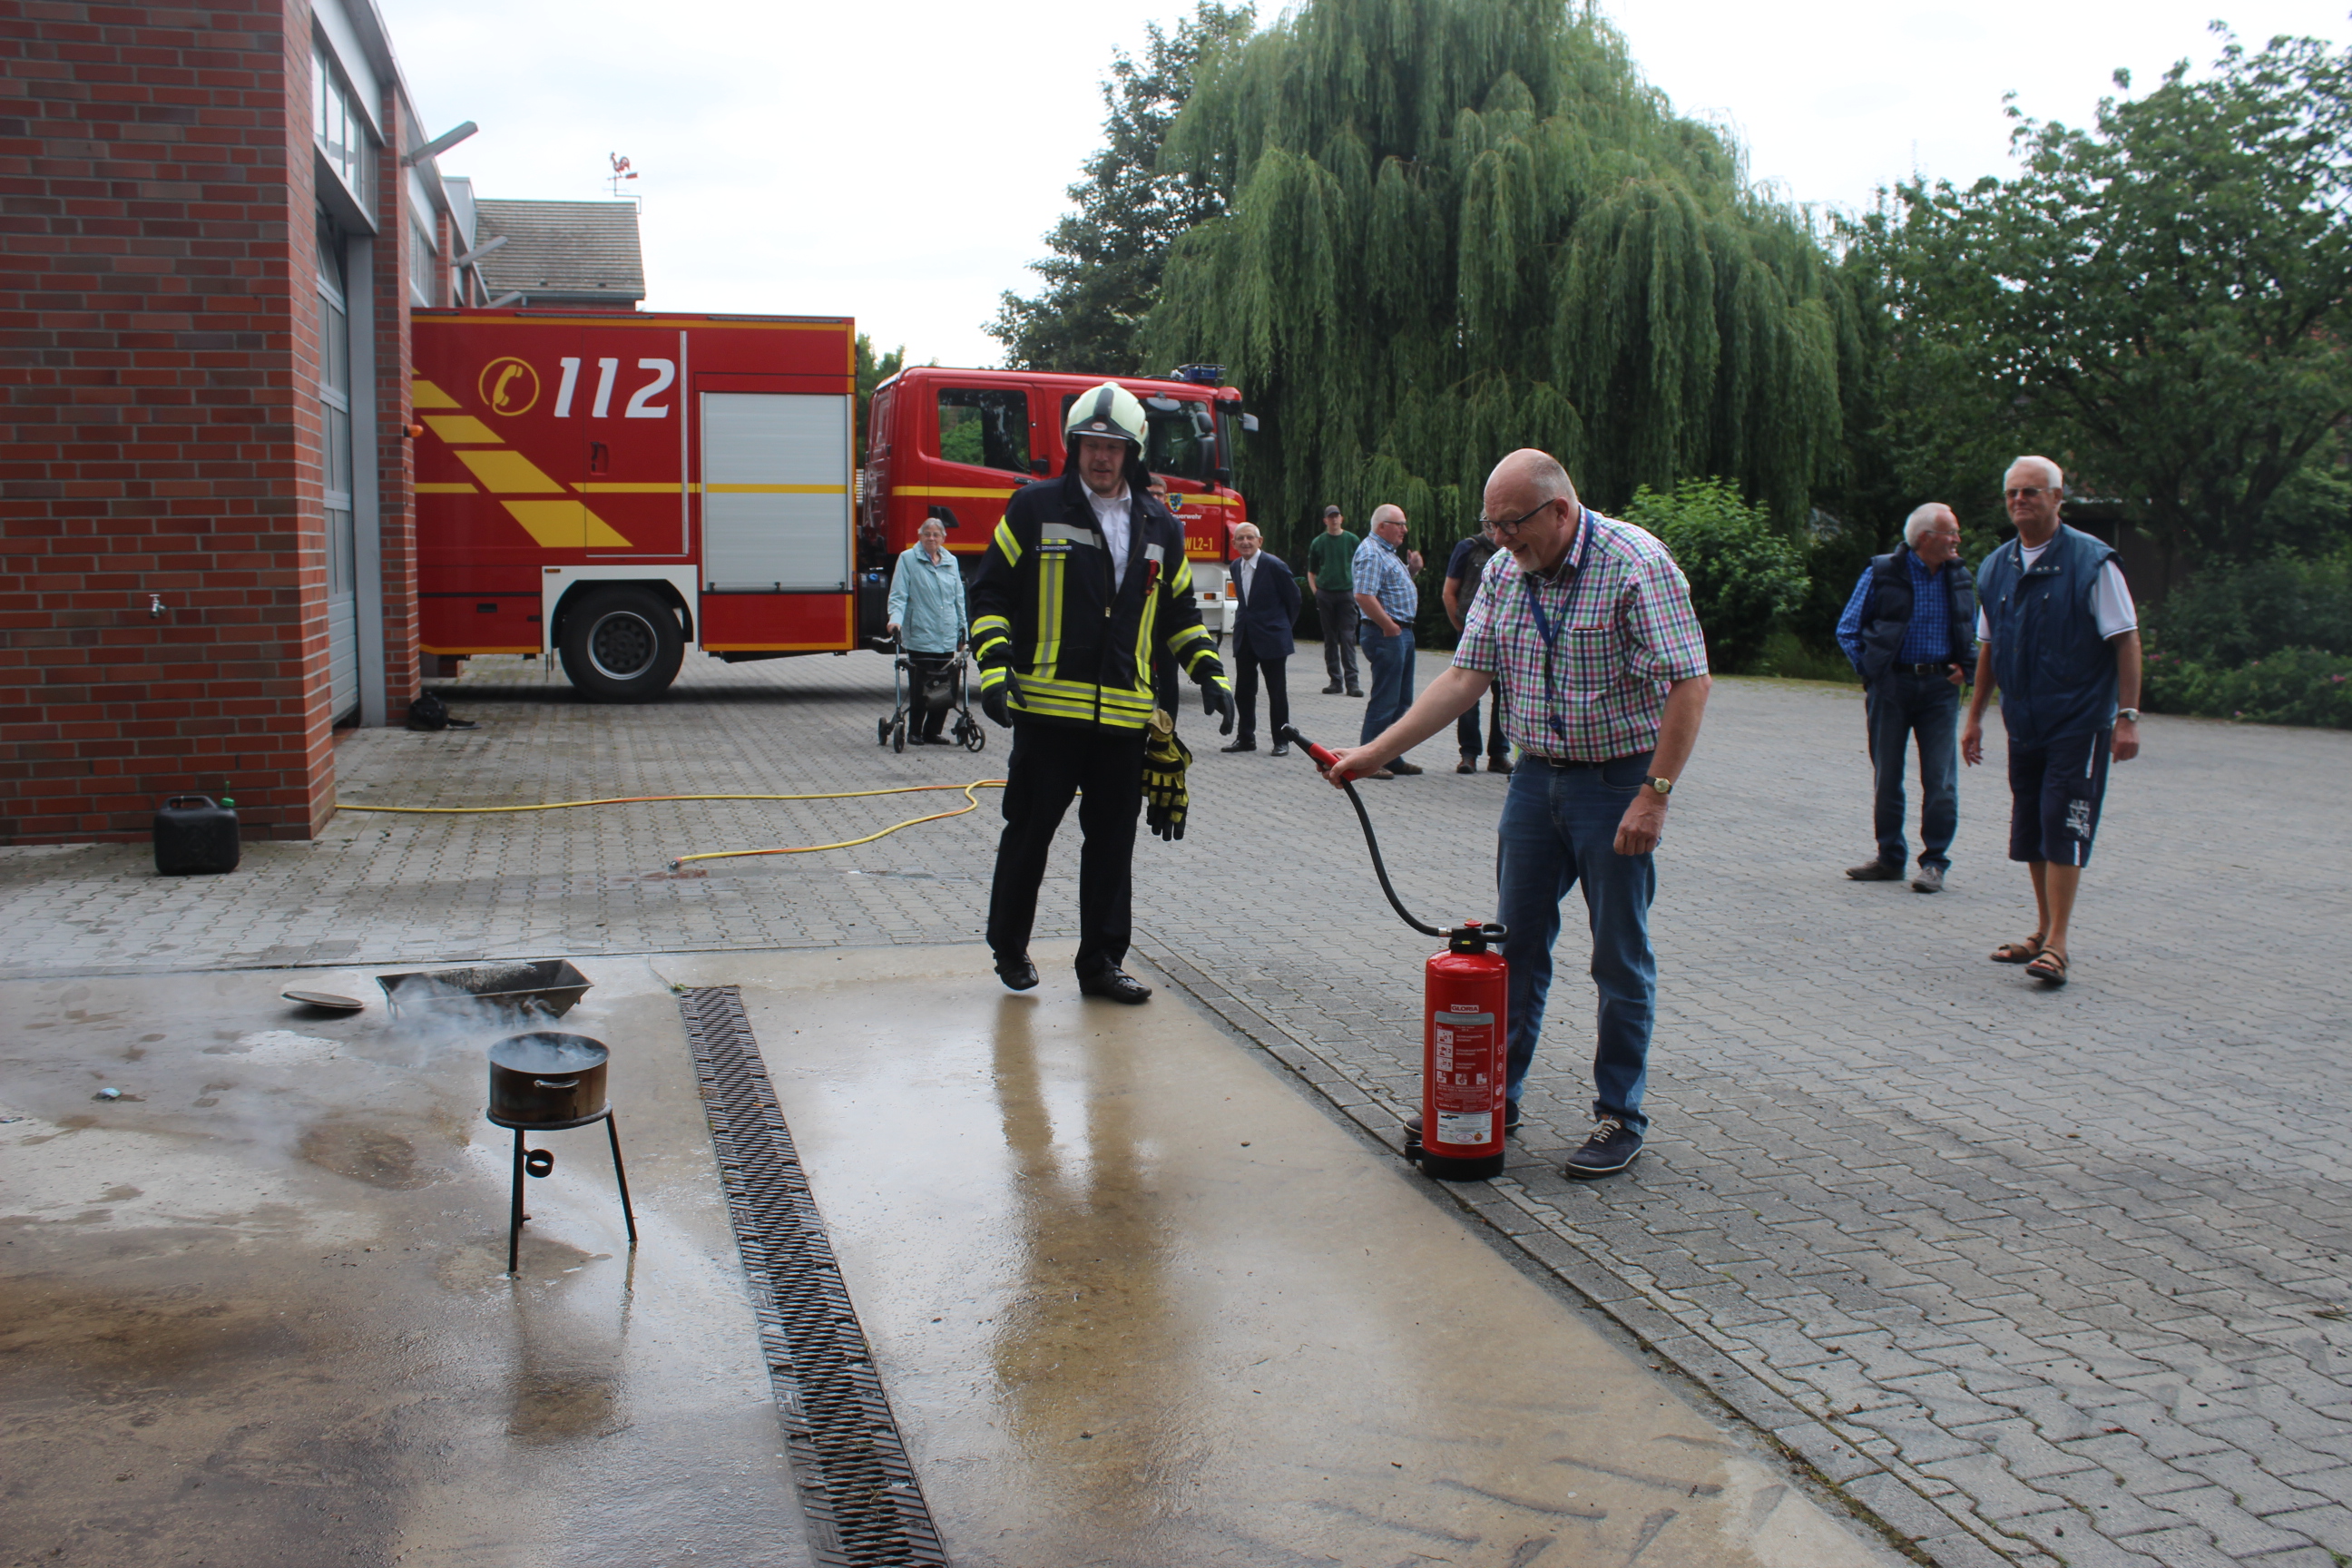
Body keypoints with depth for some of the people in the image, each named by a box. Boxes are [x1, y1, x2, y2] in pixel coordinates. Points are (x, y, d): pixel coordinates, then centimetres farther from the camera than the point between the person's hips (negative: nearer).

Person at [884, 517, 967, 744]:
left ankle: (933, 732, 15)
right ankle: (914, 732, 11)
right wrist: (895, 619, -22)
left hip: (947, 638, 4)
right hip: (919, 636, -4)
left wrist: (963, 629, 18)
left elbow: (958, 598, 20)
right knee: (919, 688, -3)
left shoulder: (951, 562, 15)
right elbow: (898, 595, -6)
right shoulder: (908, 559, 1)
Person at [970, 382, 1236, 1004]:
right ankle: (1009, 947, 23)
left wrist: (1210, 673, 10)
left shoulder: (1160, 528, 12)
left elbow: (1180, 613, 22)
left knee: (1112, 842, 7)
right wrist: (994, 667, -10)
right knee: (1029, 833, 6)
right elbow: (991, 592, 2)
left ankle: (1101, 961, 17)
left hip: (1124, 718, 3)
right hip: (1046, 709, -3)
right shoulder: (1034, 508, 1)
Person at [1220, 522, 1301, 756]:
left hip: (1271, 638, -6)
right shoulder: (1236, 566, 7)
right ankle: (1246, 738, 19)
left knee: (1277, 692, 1)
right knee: (1244, 690, 9)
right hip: (1244, 637, 6)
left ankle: (1281, 741, 9)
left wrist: (1284, 625, 6)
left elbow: (1293, 597, -3)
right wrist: (1244, 621, 14)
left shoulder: (1274, 565, -13)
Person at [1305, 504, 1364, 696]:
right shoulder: (1318, 542, 8)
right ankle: (1335, 680, 9)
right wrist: (1315, 592, 2)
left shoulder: (1352, 540, 5)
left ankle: (1352, 682, -11)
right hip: (1325, 594, 2)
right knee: (1330, 639, 5)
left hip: (1347, 594, -2)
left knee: (1348, 638, -8)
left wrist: (1357, 591, 0)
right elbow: (1311, 572, 14)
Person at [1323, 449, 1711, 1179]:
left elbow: (1690, 683, -18)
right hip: (1535, 777, 6)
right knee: (1516, 947, 10)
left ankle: (1620, 1118, 16)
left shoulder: (1636, 564, -16)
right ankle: (1497, 1097, 23)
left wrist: (1655, 794, -21)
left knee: (1621, 960, 3)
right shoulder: (1504, 572, 4)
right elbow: (1465, 678, 4)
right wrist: (1374, 751, -1)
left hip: (1617, 782, -6)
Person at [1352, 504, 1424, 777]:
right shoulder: (1371, 553, -14)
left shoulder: (1388, 552, 18)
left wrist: (1412, 570, 10)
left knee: (1401, 701, 14)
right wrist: (1389, 627, -19)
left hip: (1402, 632, 11)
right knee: (1384, 701, -7)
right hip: (1385, 634, -11)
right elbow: (1364, 596, -25)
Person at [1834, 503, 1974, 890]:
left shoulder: (1960, 579, 9)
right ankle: (1890, 857, 18)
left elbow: (1972, 634, 23)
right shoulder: (1882, 573, -2)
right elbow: (1847, 629, 4)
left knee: (1940, 779, -5)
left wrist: (1965, 667, 5)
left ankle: (1935, 862, 3)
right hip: (1891, 686, -1)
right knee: (1887, 777, 6)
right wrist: (1870, 670, -4)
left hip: (1940, 687, 1)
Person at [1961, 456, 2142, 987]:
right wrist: (1975, 717, 18)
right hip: (2024, 724, 6)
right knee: (2030, 833, 10)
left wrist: (2127, 715, -13)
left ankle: (2056, 945, -5)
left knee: (2064, 831, -9)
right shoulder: (1995, 568, 9)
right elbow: (1988, 648, 18)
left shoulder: (2092, 562, -8)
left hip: (2080, 724, -6)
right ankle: (2044, 932, 22)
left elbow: (2126, 640, -8)